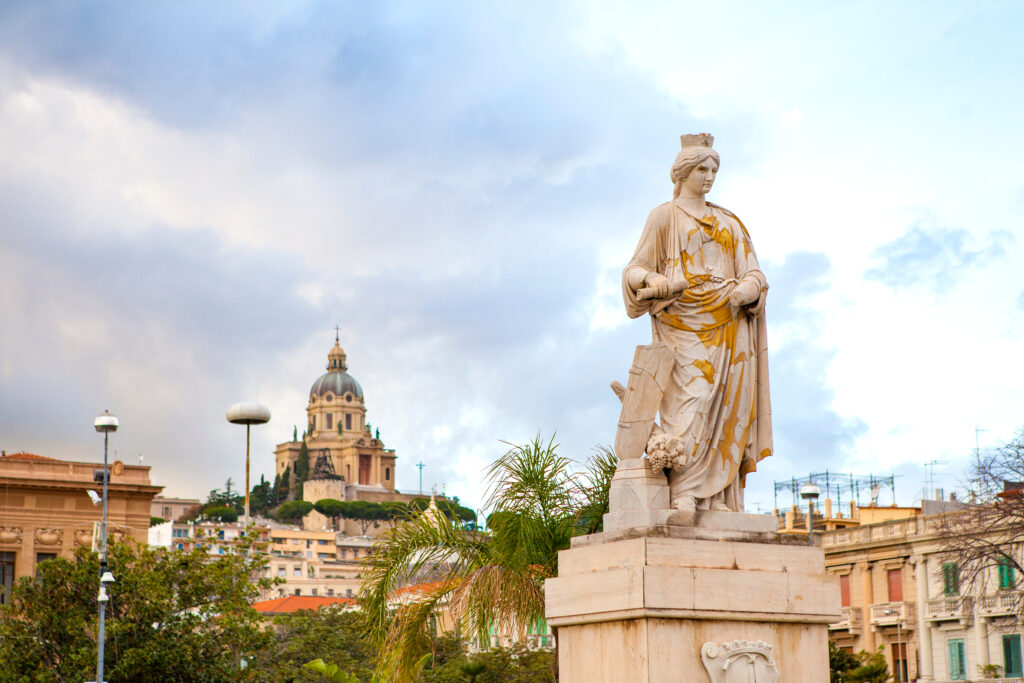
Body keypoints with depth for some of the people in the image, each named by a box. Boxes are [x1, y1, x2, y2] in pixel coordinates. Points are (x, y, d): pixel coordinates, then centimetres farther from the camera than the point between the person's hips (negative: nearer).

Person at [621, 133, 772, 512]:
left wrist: (744, 290, -10)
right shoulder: (665, 215, 9)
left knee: (724, 403, -5)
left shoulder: (728, 222, 21)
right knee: (692, 395, -19)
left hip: (725, 322, 5)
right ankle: (682, 494, -23)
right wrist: (661, 283, -19)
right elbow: (637, 269, 3)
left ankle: (716, 496, -6)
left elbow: (754, 275, 14)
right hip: (683, 320, -4)